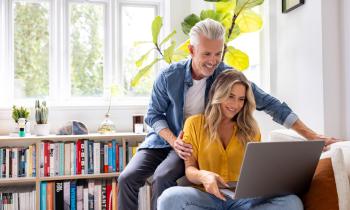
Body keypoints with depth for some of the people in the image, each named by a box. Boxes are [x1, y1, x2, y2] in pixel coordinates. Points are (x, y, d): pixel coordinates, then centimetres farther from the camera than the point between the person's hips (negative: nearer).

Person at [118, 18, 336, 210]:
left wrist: (312, 136, -20)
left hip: (195, 145, -2)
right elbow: (153, 115, -3)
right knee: (127, 178, -16)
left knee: (163, 177, -29)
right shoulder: (169, 76, -14)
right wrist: (173, 141, -22)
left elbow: (269, 103, -16)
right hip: (163, 138, 2)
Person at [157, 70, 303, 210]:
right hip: (206, 196, -2)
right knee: (169, 198, -35)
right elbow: (190, 168, 3)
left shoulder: (250, 129, 16)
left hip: (243, 198, 3)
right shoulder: (194, 123, 9)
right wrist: (202, 176, -21)